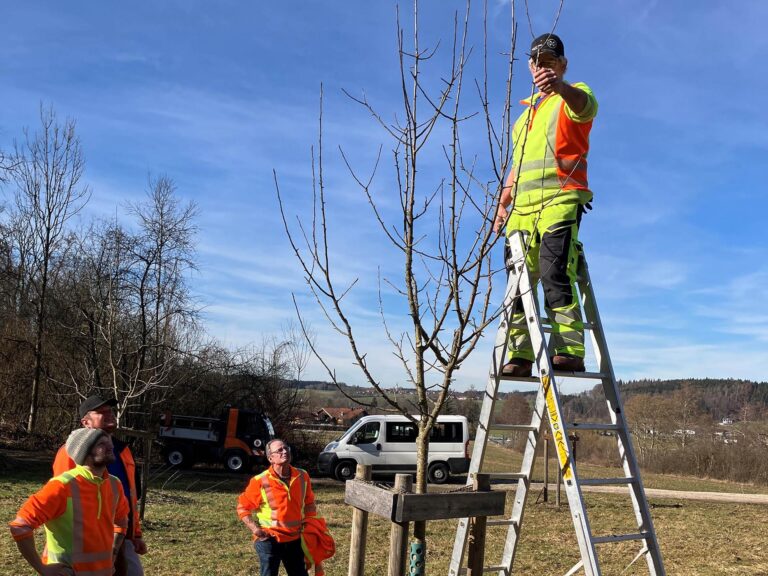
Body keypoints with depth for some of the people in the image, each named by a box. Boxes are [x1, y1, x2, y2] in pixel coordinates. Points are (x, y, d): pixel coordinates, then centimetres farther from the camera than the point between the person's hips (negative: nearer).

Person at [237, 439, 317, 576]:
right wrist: (254, 528, -14)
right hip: (269, 540, -4)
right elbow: (242, 507, -5)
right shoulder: (260, 481, -16)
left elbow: (309, 502, 13)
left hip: (295, 539, 4)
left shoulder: (302, 476, -4)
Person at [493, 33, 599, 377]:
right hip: (523, 205, 7)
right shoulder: (527, 111, 30)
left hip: (560, 198, -7)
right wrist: (503, 202, 19)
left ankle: (570, 351, -23)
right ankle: (520, 355, 3)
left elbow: (585, 104, -18)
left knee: (554, 271, -22)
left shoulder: (573, 97, 8)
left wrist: (559, 85, -40)